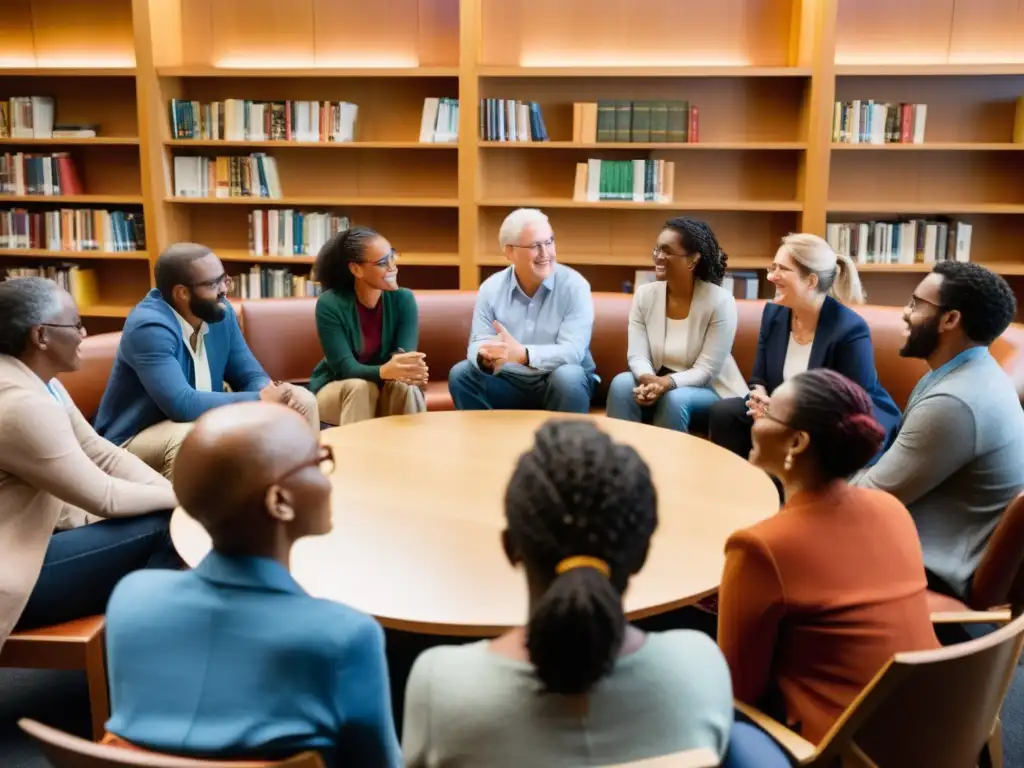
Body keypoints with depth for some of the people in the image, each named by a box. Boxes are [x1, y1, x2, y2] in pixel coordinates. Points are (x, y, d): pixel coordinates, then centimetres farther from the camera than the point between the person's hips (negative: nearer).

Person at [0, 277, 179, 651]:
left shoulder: (39, 381, 4)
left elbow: (102, 453, 6)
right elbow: (103, 497, -22)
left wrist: (173, 490, -6)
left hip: (37, 530, 10)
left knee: (167, 515, 4)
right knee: (164, 529, -15)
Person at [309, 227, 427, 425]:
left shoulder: (403, 299, -12)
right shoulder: (330, 304, -19)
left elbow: (405, 357, -20)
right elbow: (345, 368, -25)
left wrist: (410, 369, -46)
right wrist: (385, 371, -46)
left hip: (387, 392, 2)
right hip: (334, 389, -1)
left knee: (404, 385, -30)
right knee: (360, 387, -33)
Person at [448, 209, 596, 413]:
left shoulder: (574, 285, -13)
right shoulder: (491, 288, -3)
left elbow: (573, 350, -23)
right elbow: (478, 344, -8)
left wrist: (523, 354, -41)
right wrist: (486, 358, -34)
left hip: (559, 383, -3)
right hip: (509, 382, 3)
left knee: (568, 377, -34)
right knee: (460, 374, -17)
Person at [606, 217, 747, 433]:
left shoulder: (720, 301, -15)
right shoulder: (644, 294, -3)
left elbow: (706, 370, -17)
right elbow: (637, 355, -8)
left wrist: (666, 383, -34)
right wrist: (649, 381, -31)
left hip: (709, 392, -3)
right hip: (659, 384, 3)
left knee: (674, 398, -34)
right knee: (622, 384, -25)